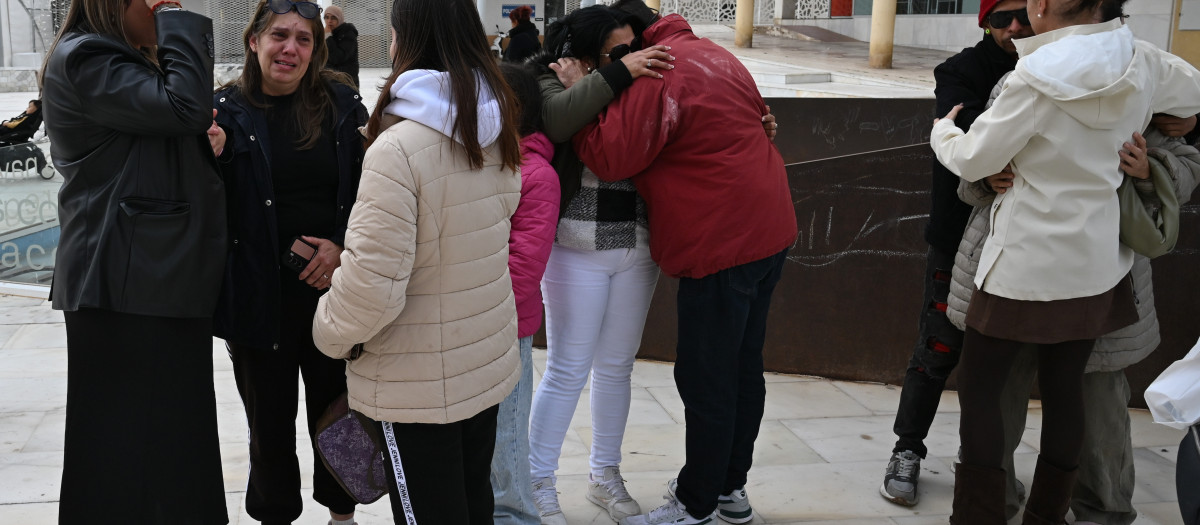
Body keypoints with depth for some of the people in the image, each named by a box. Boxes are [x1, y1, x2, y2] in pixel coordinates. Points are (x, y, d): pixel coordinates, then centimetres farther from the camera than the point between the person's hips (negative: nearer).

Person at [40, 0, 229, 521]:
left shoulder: (139, 64, 21)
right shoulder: (83, 59, -10)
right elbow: (186, 104, -24)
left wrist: (205, 143, 8)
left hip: (168, 277, 10)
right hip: (126, 284, -10)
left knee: (176, 437, 13)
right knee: (128, 445, -3)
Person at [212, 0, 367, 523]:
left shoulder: (342, 104, 0)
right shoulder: (227, 110, -4)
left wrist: (343, 245, -9)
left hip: (332, 282, 1)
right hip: (261, 294, -1)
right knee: (270, 416, 13)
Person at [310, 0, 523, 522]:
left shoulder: (397, 149, -23)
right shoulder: (498, 133, 0)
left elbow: (373, 283, -25)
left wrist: (332, 333, -4)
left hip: (419, 387, -7)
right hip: (490, 364, 7)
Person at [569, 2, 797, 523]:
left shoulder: (657, 73, -15)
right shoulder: (716, 56, 13)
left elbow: (611, 158, -17)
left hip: (722, 245, -10)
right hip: (771, 231, 10)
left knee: (706, 381, 2)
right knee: (743, 365, 18)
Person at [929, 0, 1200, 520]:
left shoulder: (1036, 78, -19)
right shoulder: (1142, 62, -1)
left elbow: (973, 160, -10)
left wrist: (942, 131, 11)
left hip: (1026, 264, -6)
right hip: (1095, 264, 6)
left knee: (978, 387, 5)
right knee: (1064, 387, 14)